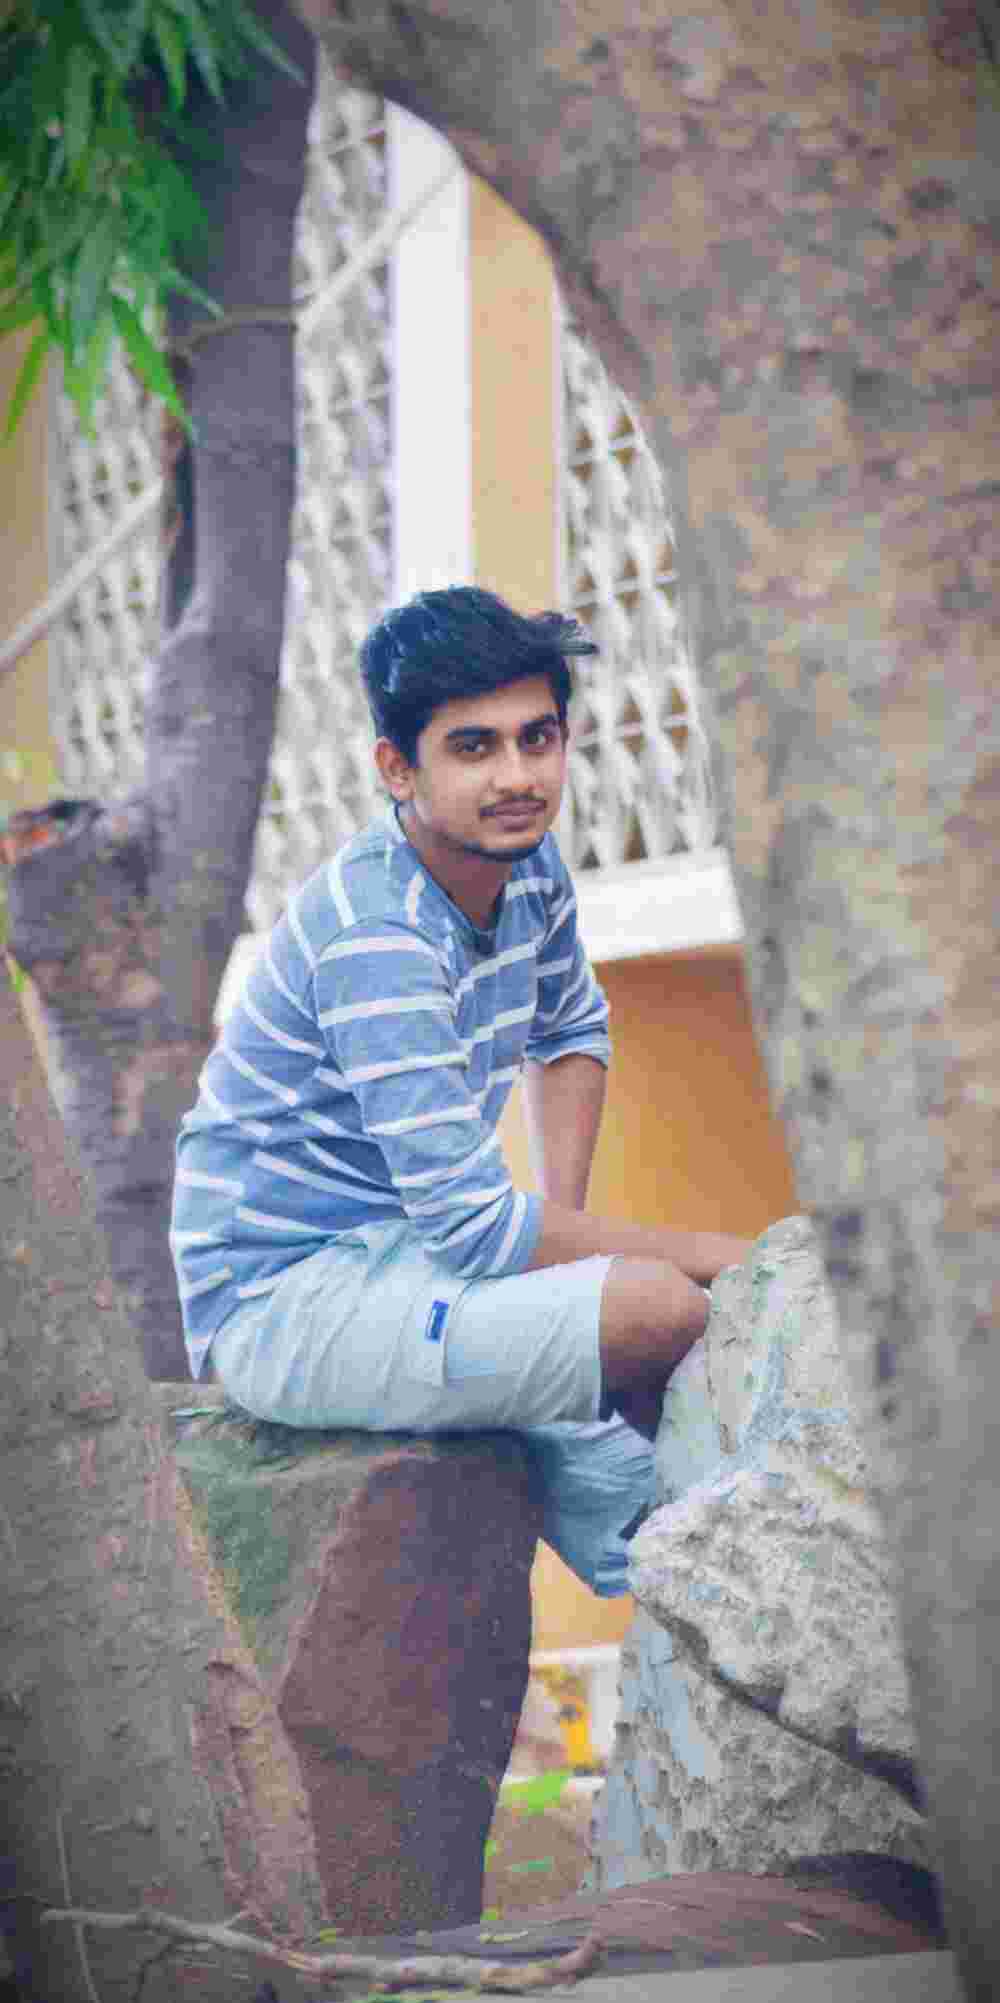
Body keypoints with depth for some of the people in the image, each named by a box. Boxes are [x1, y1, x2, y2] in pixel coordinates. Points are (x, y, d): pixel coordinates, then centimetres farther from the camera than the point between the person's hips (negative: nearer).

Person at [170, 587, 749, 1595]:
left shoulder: (527, 860, 1)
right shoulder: (378, 936, -26)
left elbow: (573, 1031, 22)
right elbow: (473, 1225, -27)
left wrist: (561, 1226, 6)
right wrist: (704, 1254, -19)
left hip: (391, 1250, 9)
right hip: (284, 1305, -9)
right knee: (658, 1308, -24)